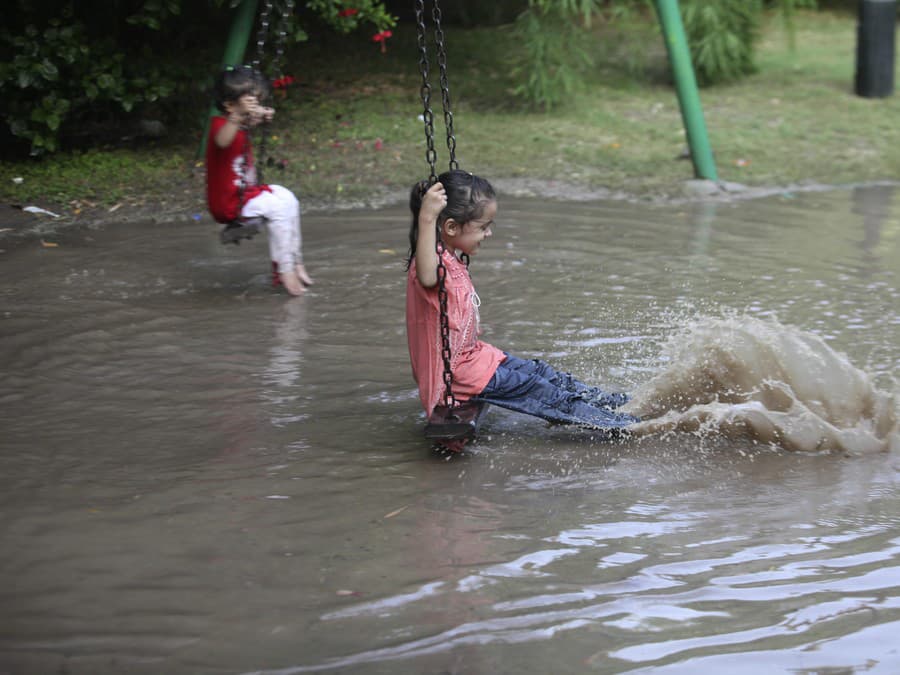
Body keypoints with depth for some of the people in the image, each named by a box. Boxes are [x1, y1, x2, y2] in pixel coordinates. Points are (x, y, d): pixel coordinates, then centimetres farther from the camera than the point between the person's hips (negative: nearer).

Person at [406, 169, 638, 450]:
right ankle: (612, 422, 1)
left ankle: (606, 402, 24)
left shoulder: (452, 260, 8)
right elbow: (427, 278, -52)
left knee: (537, 371, 14)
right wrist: (426, 219, -60)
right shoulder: (436, 261, -26)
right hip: (453, 373, -11)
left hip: (469, 355, 11)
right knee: (533, 387, -6)